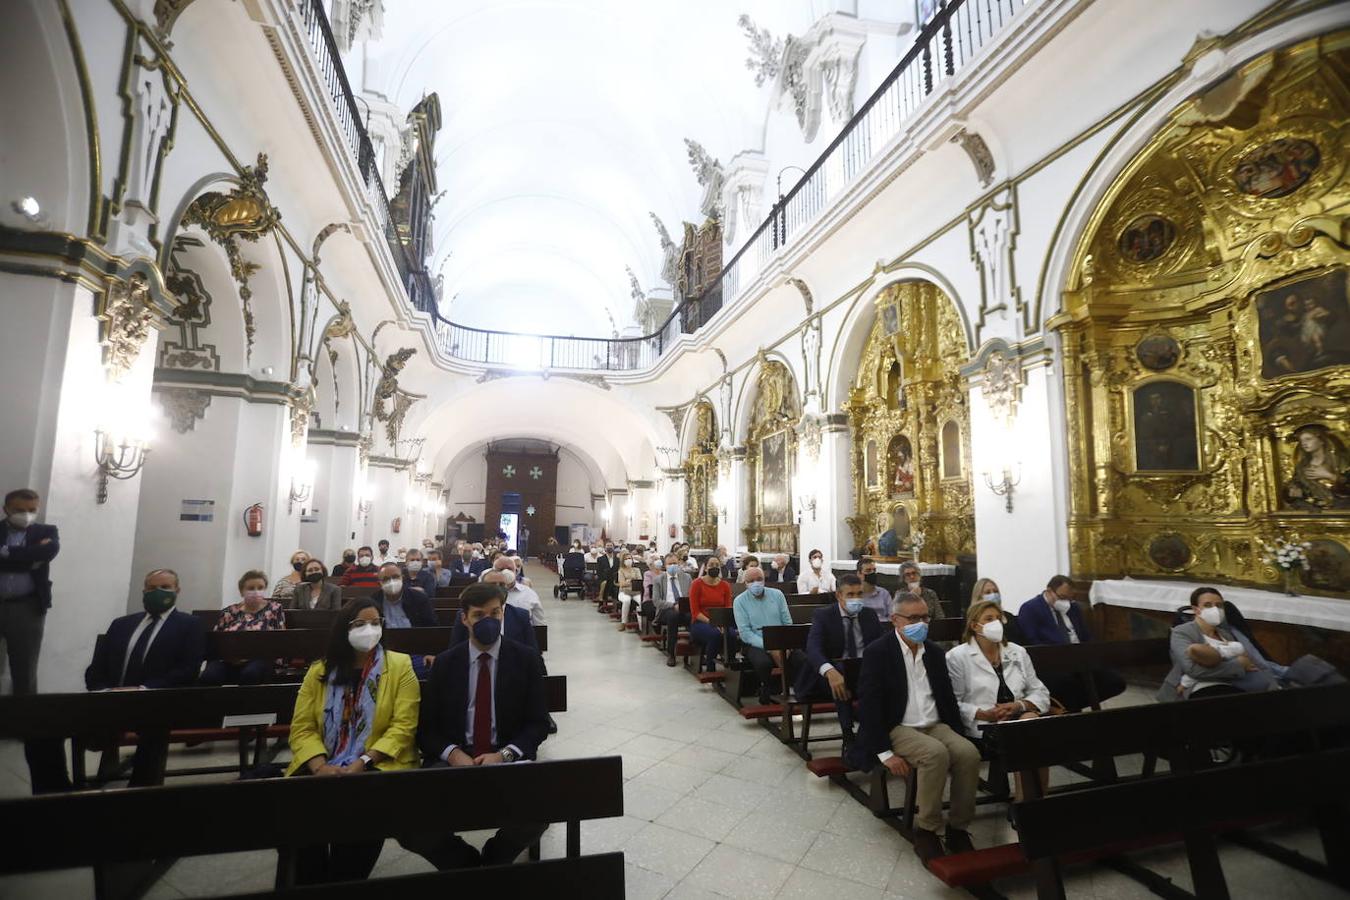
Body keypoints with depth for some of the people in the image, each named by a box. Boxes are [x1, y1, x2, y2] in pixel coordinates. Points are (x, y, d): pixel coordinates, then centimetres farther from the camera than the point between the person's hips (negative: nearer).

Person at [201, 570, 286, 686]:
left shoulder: (274, 609, 9)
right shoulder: (229, 612, 16)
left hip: (259, 659, -2)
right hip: (227, 661, 2)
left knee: (250, 674, -36)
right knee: (209, 676, -31)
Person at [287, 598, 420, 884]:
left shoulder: (400, 666, 1)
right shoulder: (319, 671, 11)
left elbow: (403, 726, -6)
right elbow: (301, 727, 4)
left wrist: (363, 763, -18)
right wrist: (319, 765, -15)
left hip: (378, 766, -2)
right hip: (322, 769, 3)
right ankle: (309, 884, -6)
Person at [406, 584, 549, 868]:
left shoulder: (524, 658, 1)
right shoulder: (445, 663, 6)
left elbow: (538, 723, 2)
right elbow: (426, 727, 7)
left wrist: (504, 754, -15)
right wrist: (453, 753, -13)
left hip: (508, 758, -1)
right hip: (453, 759, 2)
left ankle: (494, 860, 6)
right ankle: (466, 864, 6)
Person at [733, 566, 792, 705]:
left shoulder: (777, 594, 8)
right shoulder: (739, 601, -1)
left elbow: (788, 623, 7)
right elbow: (745, 632, -9)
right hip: (755, 644, -2)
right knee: (763, 662, -35)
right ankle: (766, 693, -4)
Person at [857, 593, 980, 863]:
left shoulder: (935, 651, 10)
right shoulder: (877, 652, -10)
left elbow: (947, 696, 16)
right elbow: (868, 705, -14)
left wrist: (958, 736, 2)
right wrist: (885, 752, -19)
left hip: (936, 726, 6)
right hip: (898, 729, -5)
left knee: (969, 753, -22)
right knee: (936, 754, -31)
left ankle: (958, 828, -5)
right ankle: (925, 830, -13)